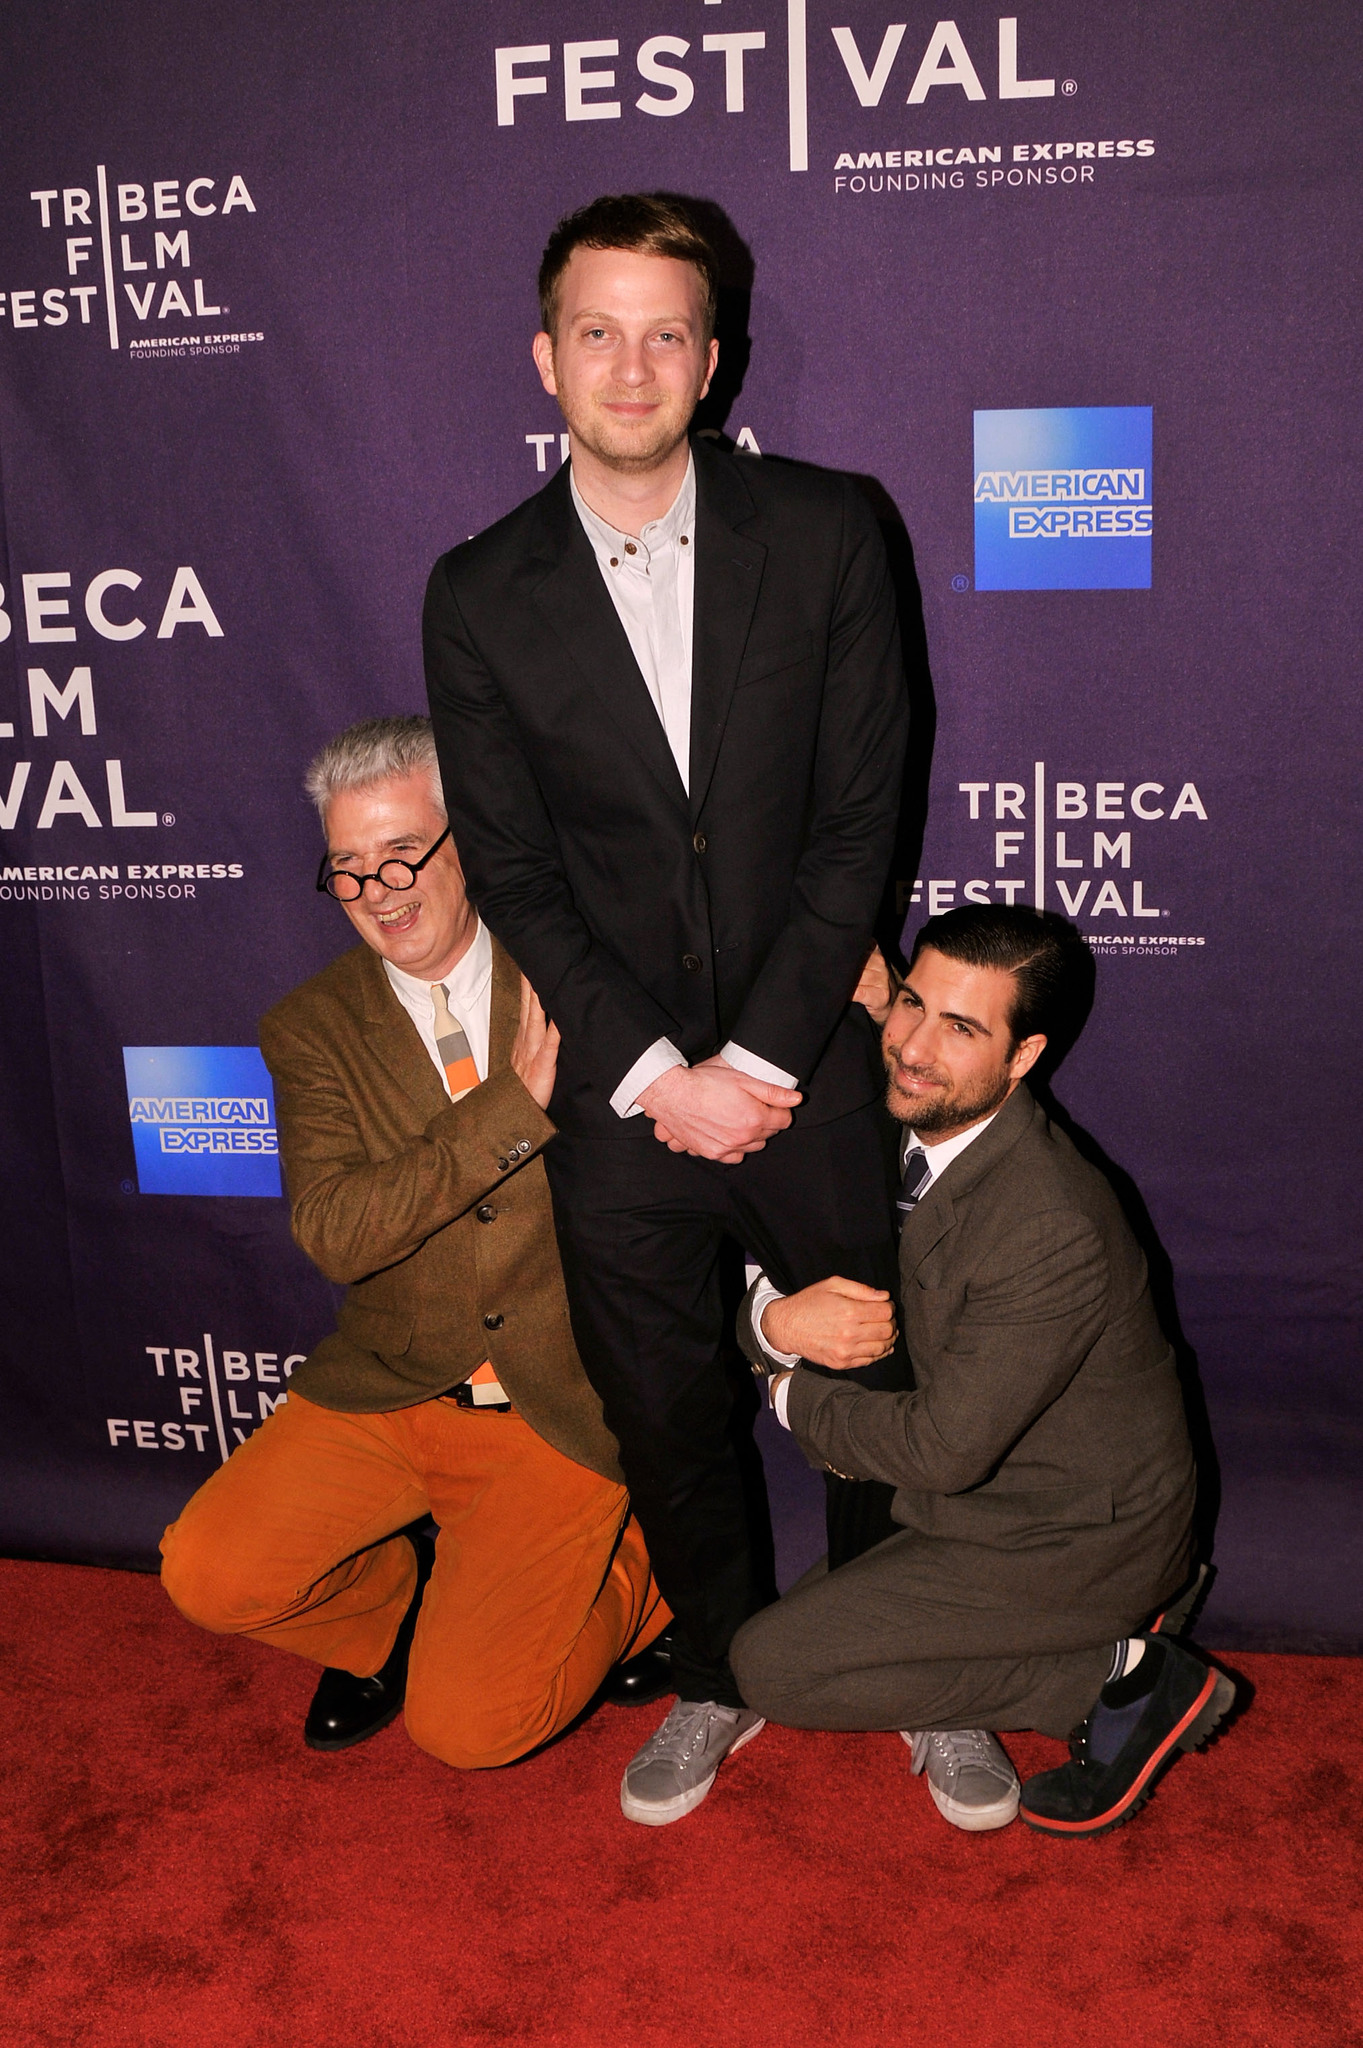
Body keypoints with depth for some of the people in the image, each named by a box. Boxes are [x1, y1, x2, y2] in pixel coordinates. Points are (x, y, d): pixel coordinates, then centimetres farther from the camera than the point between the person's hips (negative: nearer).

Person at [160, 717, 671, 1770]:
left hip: (565, 1407, -2)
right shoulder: (311, 1028, -1)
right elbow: (333, 1231, -16)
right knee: (210, 1573, -15)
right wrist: (516, 1101, -23)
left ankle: (627, 1580, 18)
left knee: (468, 1724, -12)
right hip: (390, 1394, 3)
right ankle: (393, 1608, 16)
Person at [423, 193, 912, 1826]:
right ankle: (719, 1677, 40)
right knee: (661, 1413, 15)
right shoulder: (480, 597, -2)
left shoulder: (824, 535, -4)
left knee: (874, 1385, 13)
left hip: (809, 1067, 0)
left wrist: (754, 1059, -12)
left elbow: (859, 818, -7)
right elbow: (512, 875, -3)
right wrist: (657, 1074, -11)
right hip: (618, 1094, 1)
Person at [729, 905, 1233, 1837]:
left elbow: (944, 1446, -26)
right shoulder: (911, 1132, -6)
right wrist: (779, 1319, -23)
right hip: (989, 1484, 8)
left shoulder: (1052, 1231, -32)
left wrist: (798, 1397, -10)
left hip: (1076, 1541, -8)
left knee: (774, 1665, -9)